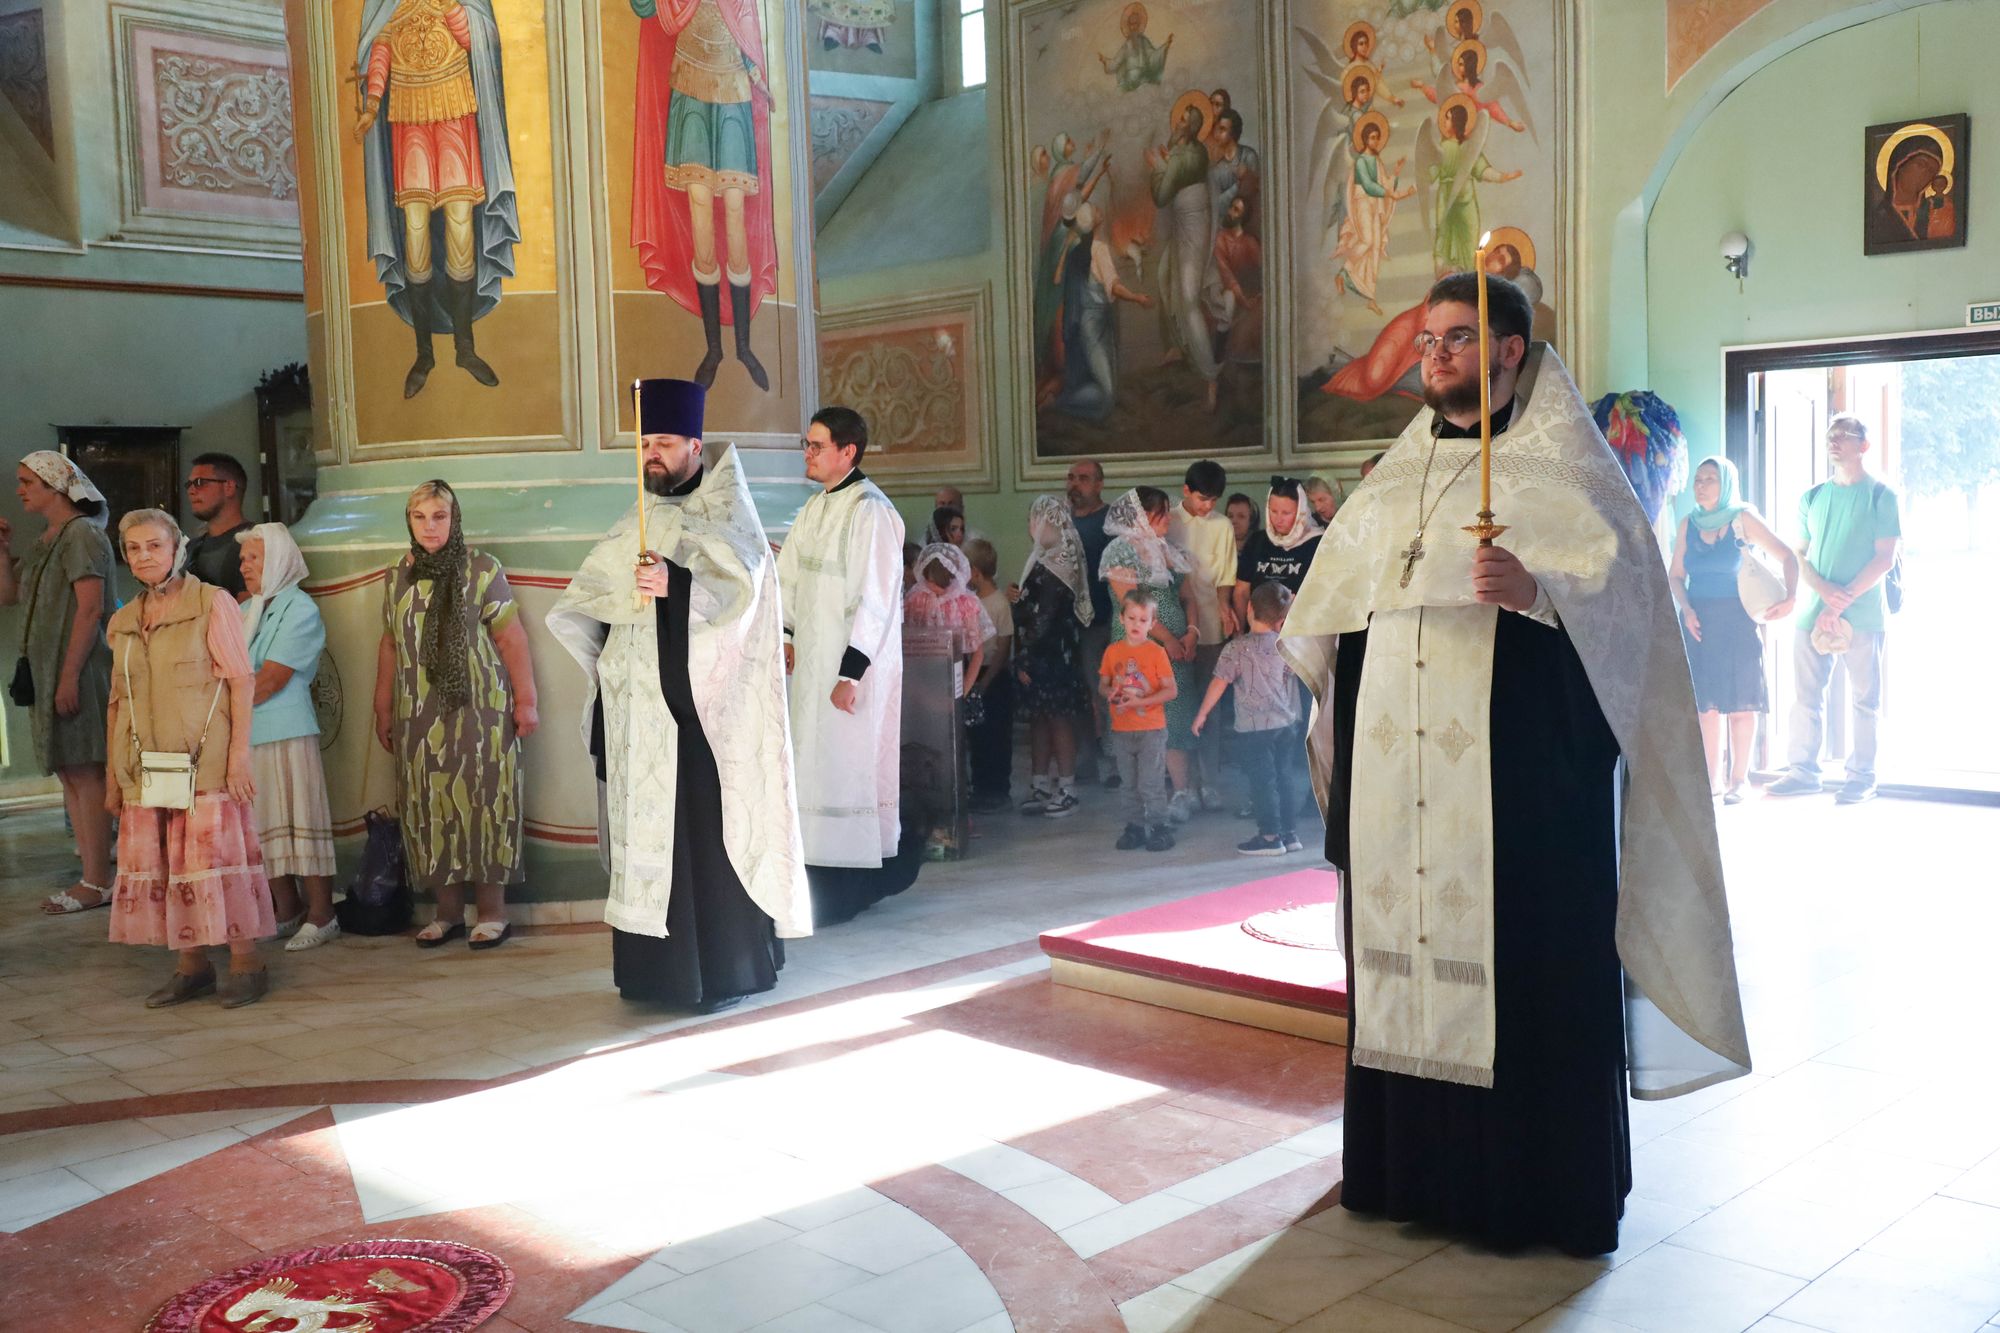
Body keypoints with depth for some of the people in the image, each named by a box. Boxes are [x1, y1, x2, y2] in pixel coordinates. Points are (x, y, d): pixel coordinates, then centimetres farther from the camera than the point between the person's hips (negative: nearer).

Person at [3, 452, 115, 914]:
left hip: (77, 669, -10)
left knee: (85, 772, -8)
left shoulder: (82, 534, -10)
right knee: (68, 774, 9)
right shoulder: (45, 541, 18)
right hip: (45, 669, 10)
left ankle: (97, 883, -5)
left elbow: (90, 609, -18)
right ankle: (93, 874, 14)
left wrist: (70, 676, -22)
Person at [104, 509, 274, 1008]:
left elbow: (240, 681, -6)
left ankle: (246, 964, 2)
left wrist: (239, 752, -13)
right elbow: (118, 702, 17)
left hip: (206, 762, -6)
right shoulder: (123, 621, 15)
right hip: (146, 768, 6)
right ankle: (192, 967, 14)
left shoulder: (212, 603, -2)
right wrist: (113, 776, 15)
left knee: (216, 855, -6)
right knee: (151, 863, 5)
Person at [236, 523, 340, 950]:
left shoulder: (298, 609, -6)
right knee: (264, 828, 10)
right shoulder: (244, 611, 16)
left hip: (286, 734, -7)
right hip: (245, 736, 7)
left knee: (299, 823, -4)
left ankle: (321, 916, 2)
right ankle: (286, 911, 21)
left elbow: (271, 679, -13)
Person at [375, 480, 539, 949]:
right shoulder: (398, 577, 11)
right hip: (418, 716, 4)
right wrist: (383, 710, 16)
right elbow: (390, 645, 16)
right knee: (430, 811, 5)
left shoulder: (481, 570, -2)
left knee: (482, 805, -2)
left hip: (478, 711, -4)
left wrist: (525, 700, -9)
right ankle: (448, 911, 14)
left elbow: (511, 637, -5)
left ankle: (493, 911, 7)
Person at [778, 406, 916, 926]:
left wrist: (851, 673, -21)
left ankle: (849, 887, 5)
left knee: (844, 763, -4)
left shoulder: (870, 511, -16)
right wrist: (788, 633, 14)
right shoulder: (816, 507, 11)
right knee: (814, 760, 11)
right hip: (814, 658, 8)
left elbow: (874, 600, -20)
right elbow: (790, 575, 23)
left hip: (854, 660, -8)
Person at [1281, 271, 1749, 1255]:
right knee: (1404, 950, 7)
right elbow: (1345, 599, 25)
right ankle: (1417, 1166, 20)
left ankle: (1537, 1188, 10)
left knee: (1519, 962, -3)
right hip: (1396, 768, 6)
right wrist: (1299, 643, 11)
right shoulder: (1399, 474, 18)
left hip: (1517, 766, -5)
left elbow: (1620, 591, -12)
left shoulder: (1559, 466, 1)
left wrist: (1536, 592, -28)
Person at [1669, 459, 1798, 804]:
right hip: (1698, 621, 3)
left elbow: (1787, 557, -3)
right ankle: (1713, 780, 10)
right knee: (1706, 702, 3)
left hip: (1737, 620, -3)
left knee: (1740, 701, -3)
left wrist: (1790, 598, -16)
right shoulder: (1690, 525, 7)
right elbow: (1675, 575, 12)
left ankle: (1738, 780, 5)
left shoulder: (1743, 519, -4)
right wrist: (1687, 609, -4)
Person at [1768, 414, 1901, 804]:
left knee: (1864, 698, 1)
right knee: (1805, 695, 2)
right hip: (1812, 611, 4)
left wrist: (1844, 599, -14)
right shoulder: (1812, 497, 14)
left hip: (1863, 614, -4)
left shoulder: (1881, 496, 0)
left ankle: (1862, 778, 6)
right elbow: (1798, 555, 11)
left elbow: (1885, 558, -6)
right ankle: (1803, 772, 8)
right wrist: (1825, 590, -8)